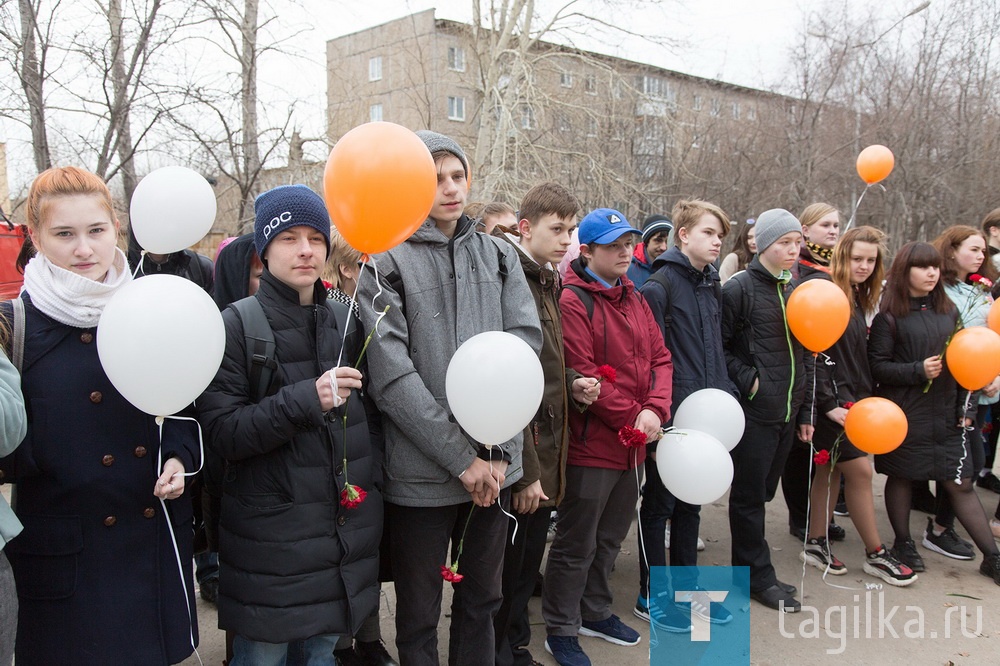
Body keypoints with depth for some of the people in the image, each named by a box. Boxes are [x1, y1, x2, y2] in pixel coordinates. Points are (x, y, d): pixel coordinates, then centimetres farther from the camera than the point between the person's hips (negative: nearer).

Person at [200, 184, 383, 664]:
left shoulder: (344, 322, 8)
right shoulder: (237, 326, -8)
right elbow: (222, 432, -15)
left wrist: (368, 487, 9)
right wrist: (306, 400, -25)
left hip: (345, 532, 5)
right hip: (271, 536, -4)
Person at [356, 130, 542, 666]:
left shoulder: (499, 255, 8)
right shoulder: (385, 263, -4)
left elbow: (524, 343, -1)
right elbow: (392, 376, -13)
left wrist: (498, 450, -11)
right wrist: (461, 458, -15)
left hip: (494, 465, 4)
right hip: (420, 474, -3)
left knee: (481, 603, 19)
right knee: (418, 619, 11)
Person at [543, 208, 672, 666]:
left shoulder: (634, 299, 12)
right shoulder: (573, 301, -14)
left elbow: (659, 357, 7)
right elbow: (581, 375, -20)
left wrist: (655, 410, -10)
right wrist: (631, 417, -17)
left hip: (634, 443, 8)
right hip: (591, 443, -8)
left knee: (610, 538, 22)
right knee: (577, 544, 5)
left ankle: (595, 611, 39)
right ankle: (561, 629, 21)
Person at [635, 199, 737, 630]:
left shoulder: (712, 285, 12)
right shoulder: (660, 285, -13)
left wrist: (725, 395, 9)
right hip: (671, 415, -7)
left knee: (690, 501, 17)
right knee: (659, 502, 6)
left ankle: (686, 588, 31)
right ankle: (651, 595, 20)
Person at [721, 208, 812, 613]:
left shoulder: (792, 291, 13)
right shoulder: (739, 288, -10)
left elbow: (799, 356, 18)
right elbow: (719, 348, -12)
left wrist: (804, 412, 17)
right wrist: (748, 380, -18)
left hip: (786, 412, 7)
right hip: (753, 412, -7)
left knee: (762, 493, 15)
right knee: (750, 496, 4)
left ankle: (749, 569, 27)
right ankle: (759, 576, 16)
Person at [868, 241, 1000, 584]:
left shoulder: (948, 311, 9)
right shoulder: (889, 316, -7)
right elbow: (877, 366, -10)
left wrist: (966, 408, 9)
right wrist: (919, 371, -20)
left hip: (945, 414, 4)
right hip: (904, 415, -4)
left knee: (961, 483, 7)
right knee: (902, 476, 9)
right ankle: (903, 543, 27)